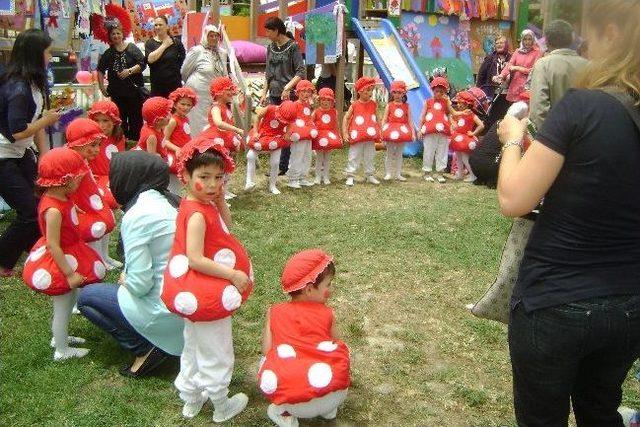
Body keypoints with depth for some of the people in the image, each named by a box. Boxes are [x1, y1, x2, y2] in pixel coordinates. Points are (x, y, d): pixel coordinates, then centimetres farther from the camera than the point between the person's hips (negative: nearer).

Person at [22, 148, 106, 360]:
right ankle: (62, 350, 26)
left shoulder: (61, 197, -3)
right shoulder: (53, 210, -31)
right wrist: (69, 273, -24)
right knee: (63, 307, 7)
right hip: (59, 263, -10)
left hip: (70, 254, 10)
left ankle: (60, 336, 46)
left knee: (70, 298, 25)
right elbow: (53, 245, -27)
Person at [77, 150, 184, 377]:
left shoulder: (136, 216, -19)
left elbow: (140, 283, -21)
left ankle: (145, 349, 2)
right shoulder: (169, 201, 4)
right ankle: (157, 343, 14)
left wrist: (125, 280, 0)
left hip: (166, 312, -8)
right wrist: (128, 277, 10)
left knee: (86, 297, 9)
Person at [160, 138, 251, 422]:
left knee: (194, 347, 25)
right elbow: (195, 259, -32)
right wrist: (234, 275, -26)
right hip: (208, 295, -10)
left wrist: (220, 199, -5)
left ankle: (191, 399, 43)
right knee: (216, 354, 10)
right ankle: (222, 407, 30)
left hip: (195, 294, 10)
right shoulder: (197, 215, -28)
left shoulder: (203, 205, 0)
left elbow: (225, 226, 10)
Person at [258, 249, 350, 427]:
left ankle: (284, 412, 14)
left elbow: (266, 353, 7)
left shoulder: (275, 312, 10)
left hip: (292, 402, 0)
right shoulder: (327, 314, 9)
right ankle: (328, 409, 24)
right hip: (333, 397, 0)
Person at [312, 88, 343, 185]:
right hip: (319, 136, -2)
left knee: (327, 159, 10)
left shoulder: (334, 112, 3)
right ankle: (318, 177, 14)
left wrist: (338, 136, 8)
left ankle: (326, 177, 18)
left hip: (330, 137, 2)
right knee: (319, 158, 6)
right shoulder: (316, 112, -4)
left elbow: (336, 125, 10)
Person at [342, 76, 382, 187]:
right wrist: (345, 133, -8)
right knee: (354, 157, 1)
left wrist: (379, 132, 10)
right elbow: (346, 118, -1)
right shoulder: (355, 105, -5)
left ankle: (370, 175, 23)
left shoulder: (373, 104, 4)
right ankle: (350, 176, 6)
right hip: (357, 136, -3)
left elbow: (376, 119, 13)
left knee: (369, 157, 12)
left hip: (370, 137, 3)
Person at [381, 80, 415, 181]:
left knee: (399, 154, 10)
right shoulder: (389, 105, 0)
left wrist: (413, 132, -3)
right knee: (390, 154, 5)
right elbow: (384, 120, -1)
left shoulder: (406, 106, 4)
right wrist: (382, 131, -11)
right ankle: (388, 174, 12)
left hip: (402, 131, 2)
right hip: (390, 131, -2)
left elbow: (410, 121, 4)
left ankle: (398, 174, 17)